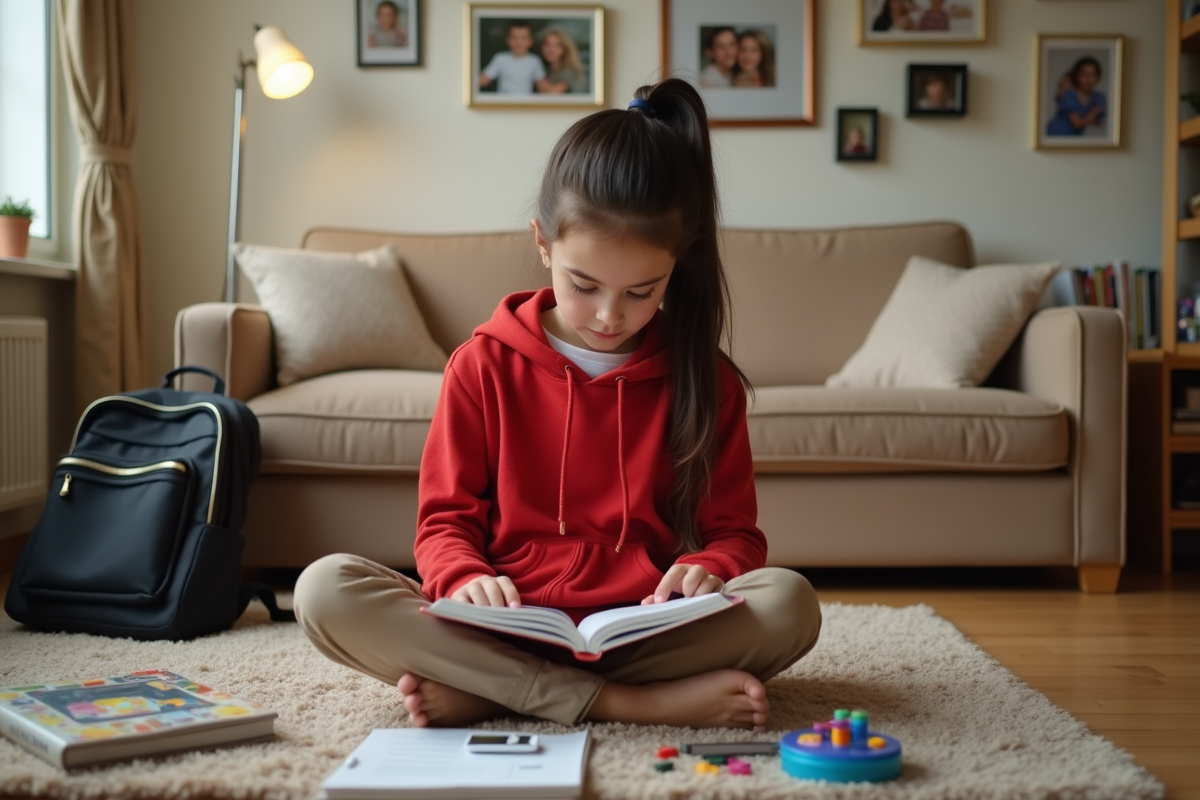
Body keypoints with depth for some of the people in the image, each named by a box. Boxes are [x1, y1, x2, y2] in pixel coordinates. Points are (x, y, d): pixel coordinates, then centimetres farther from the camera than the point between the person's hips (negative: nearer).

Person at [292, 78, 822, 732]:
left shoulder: (703, 378, 6)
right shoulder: (485, 366, 5)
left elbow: (734, 530, 8)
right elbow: (445, 520, 7)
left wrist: (708, 570, -16)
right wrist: (466, 578, -17)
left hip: (644, 630, 1)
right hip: (505, 626, 0)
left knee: (789, 603, -29)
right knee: (324, 589, -25)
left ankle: (482, 693, -25)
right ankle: (621, 703, -27)